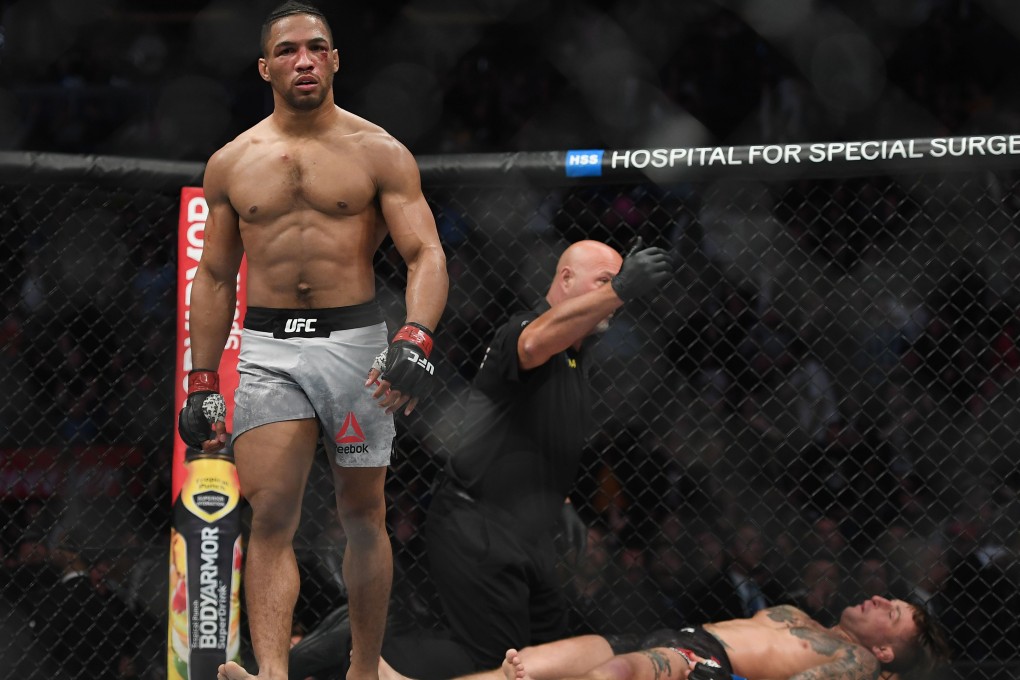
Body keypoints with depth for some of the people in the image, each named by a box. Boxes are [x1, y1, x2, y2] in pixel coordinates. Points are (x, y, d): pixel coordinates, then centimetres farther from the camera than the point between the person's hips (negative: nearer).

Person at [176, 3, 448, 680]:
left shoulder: (379, 153, 1)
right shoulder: (232, 163, 9)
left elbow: (426, 253, -7)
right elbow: (215, 277, 15)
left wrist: (417, 339, -25)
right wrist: (202, 383, 10)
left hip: (355, 341, -1)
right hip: (268, 349, 1)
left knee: (362, 516, 7)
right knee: (271, 515, -14)